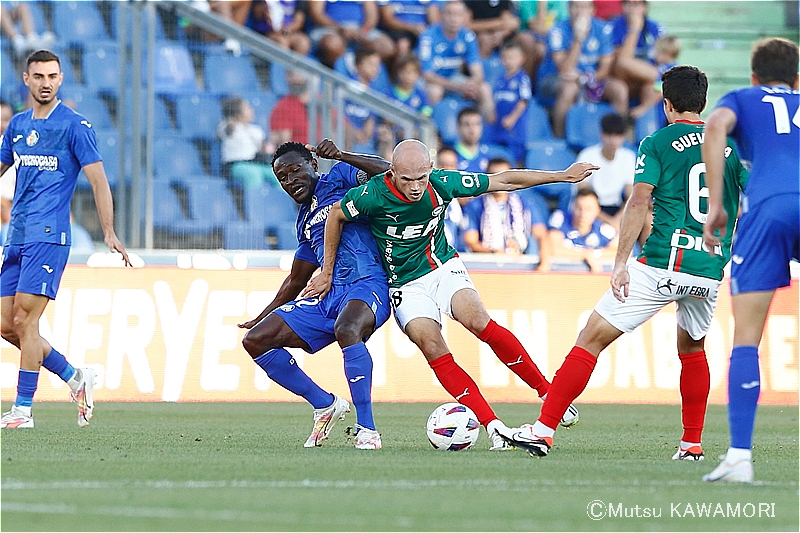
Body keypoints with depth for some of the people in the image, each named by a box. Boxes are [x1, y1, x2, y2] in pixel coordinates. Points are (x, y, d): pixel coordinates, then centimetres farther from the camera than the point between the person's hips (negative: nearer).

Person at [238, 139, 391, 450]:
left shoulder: (338, 178, 4)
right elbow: (296, 281, 33)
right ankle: (325, 405, 8)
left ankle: (367, 430, -34)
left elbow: (387, 171, -14)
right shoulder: (305, 221, 24)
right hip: (328, 295, 9)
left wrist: (341, 156, -22)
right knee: (255, 340, 1)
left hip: (367, 284, -9)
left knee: (346, 329, -41)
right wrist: (262, 317, 36)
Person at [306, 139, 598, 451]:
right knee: (433, 348, -24)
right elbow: (336, 215, -4)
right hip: (405, 284, -1)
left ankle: (547, 390, -15)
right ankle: (492, 425, -24)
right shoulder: (374, 193, -24)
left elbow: (503, 181, -5)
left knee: (477, 321, -26)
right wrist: (327, 273, 1)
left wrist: (563, 176, 0)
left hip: (443, 268, 1)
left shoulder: (442, 184, -16)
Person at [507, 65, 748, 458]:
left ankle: (543, 430, -6)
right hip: (709, 271, 5)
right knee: (692, 348, 29)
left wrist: (620, 263, -11)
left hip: (660, 265, -5)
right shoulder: (730, 145, 12)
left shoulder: (657, 143, 1)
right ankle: (692, 444, 25)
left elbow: (638, 203, -9)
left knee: (592, 339, -1)